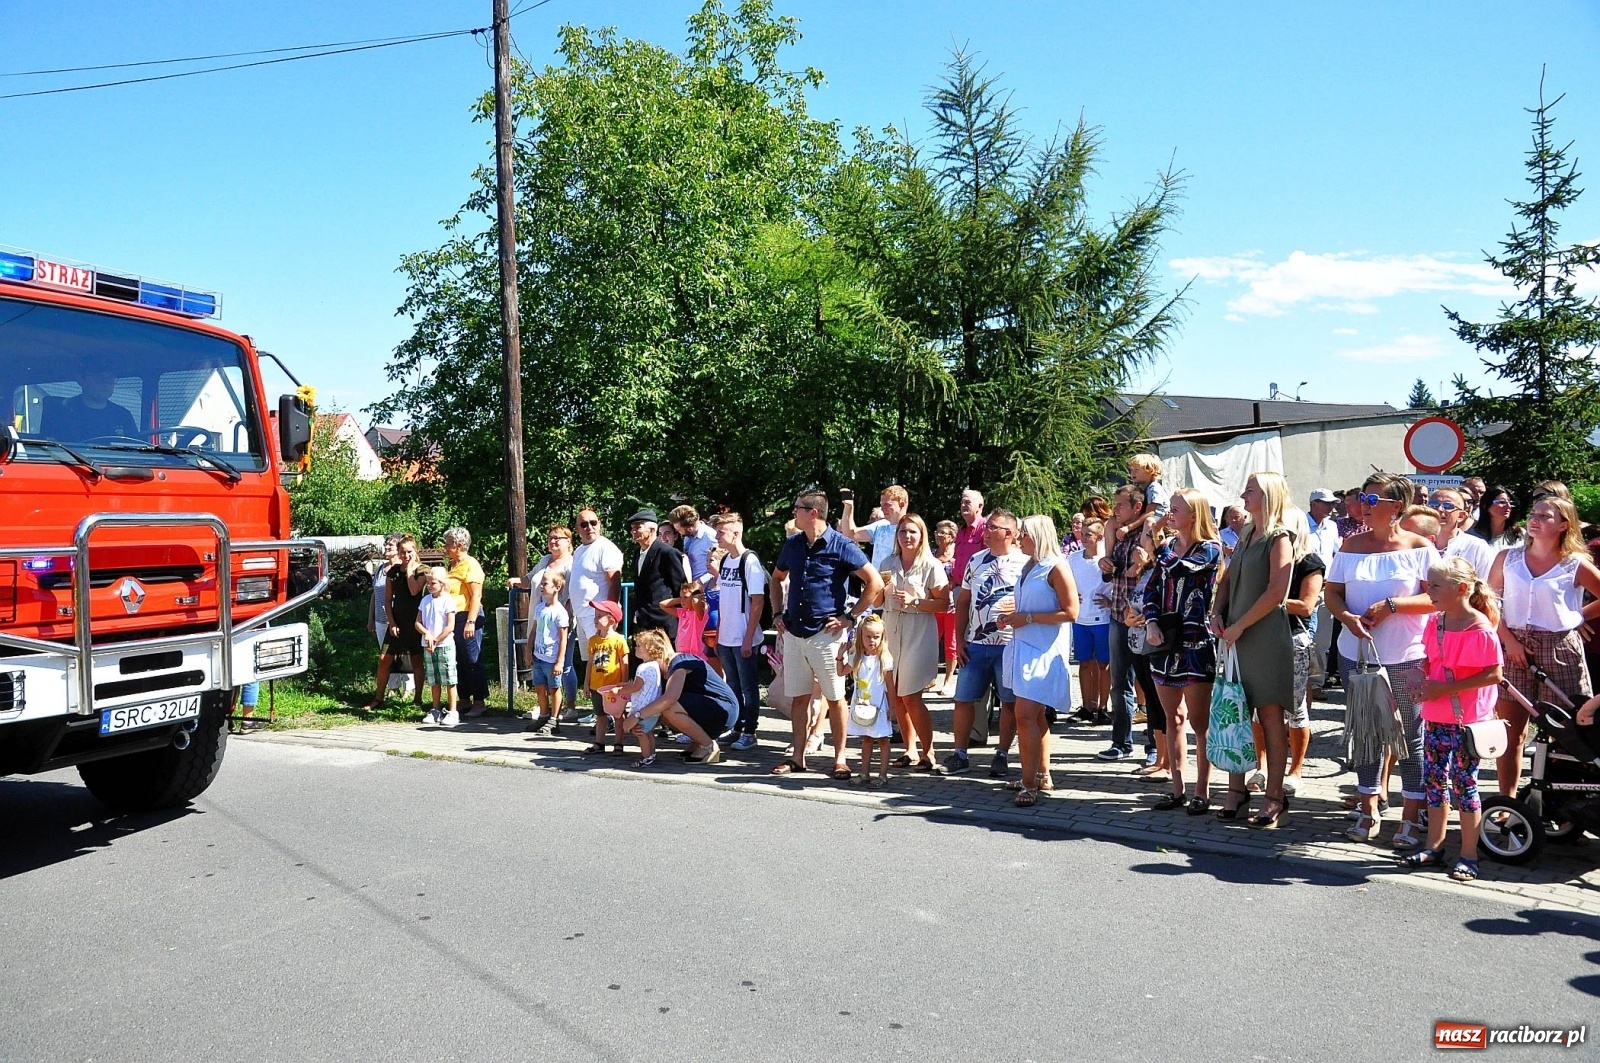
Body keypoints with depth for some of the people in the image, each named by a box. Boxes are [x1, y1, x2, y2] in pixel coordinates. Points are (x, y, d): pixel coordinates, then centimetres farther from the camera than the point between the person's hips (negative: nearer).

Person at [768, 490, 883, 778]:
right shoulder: (792, 544, 9)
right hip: (793, 633, 6)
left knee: (834, 697, 2)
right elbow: (777, 579, 26)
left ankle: (840, 757, 10)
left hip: (826, 633, -5)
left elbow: (875, 583, -9)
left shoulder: (840, 546, -9)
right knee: (799, 697, 10)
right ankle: (798, 756, 18)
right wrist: (778, 614, 15)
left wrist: (850, 617, -10)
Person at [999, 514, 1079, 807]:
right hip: (1024, 648, 9)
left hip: (1044, 652, -9)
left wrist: (1028, 618, -17)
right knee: (1035, 715, 15)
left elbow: (1070, 612, -15)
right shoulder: (1028, 568, 15)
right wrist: (1013, 616, 9)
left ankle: (1029, 784, -10)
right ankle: (1042, 776, 24)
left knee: (1025, 715, -15)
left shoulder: (1056, 567, -10)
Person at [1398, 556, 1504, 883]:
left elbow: (1494, 674, -17)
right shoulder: (1435, 623, 5)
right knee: (1434, 780, 12)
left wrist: (1446, 688, -21)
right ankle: (1434, 847, 24)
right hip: (1436, 718, 7)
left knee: (1464, 783, 1)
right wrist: (1424, 682, -3)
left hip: (1467, 721, -7)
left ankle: (1468, 855, 14)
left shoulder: (1479, 628, -16)